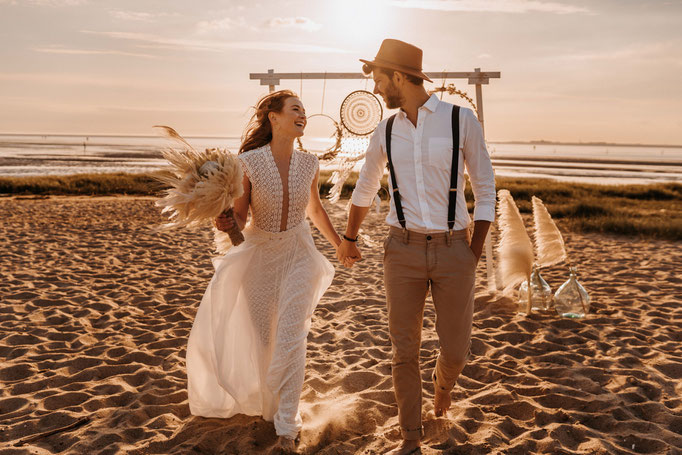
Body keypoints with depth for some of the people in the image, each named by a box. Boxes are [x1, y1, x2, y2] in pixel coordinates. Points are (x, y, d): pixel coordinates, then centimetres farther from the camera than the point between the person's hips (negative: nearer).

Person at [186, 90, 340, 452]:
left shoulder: (309, 164, -6)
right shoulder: (248, 161, -16)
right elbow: (239, 217, -10)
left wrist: (340, 244, 23)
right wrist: (226, 223, -33)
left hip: (298, 255, 1)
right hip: (258, 255, -1)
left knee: (291, 338, -8)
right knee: (262, 339, 13)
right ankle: (270, 403, 43)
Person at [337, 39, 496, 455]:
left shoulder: (462, 120, -5)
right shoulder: (386, 131, 5)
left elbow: (485, 191, 0)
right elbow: (365, 190, 21)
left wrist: (474, 254, -4)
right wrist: (348, 240, 30)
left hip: (453, 251, -2)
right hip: (403, 250, 2)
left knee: (455, 351, 2)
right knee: (405, 350, 2)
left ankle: (443, 382, 41)